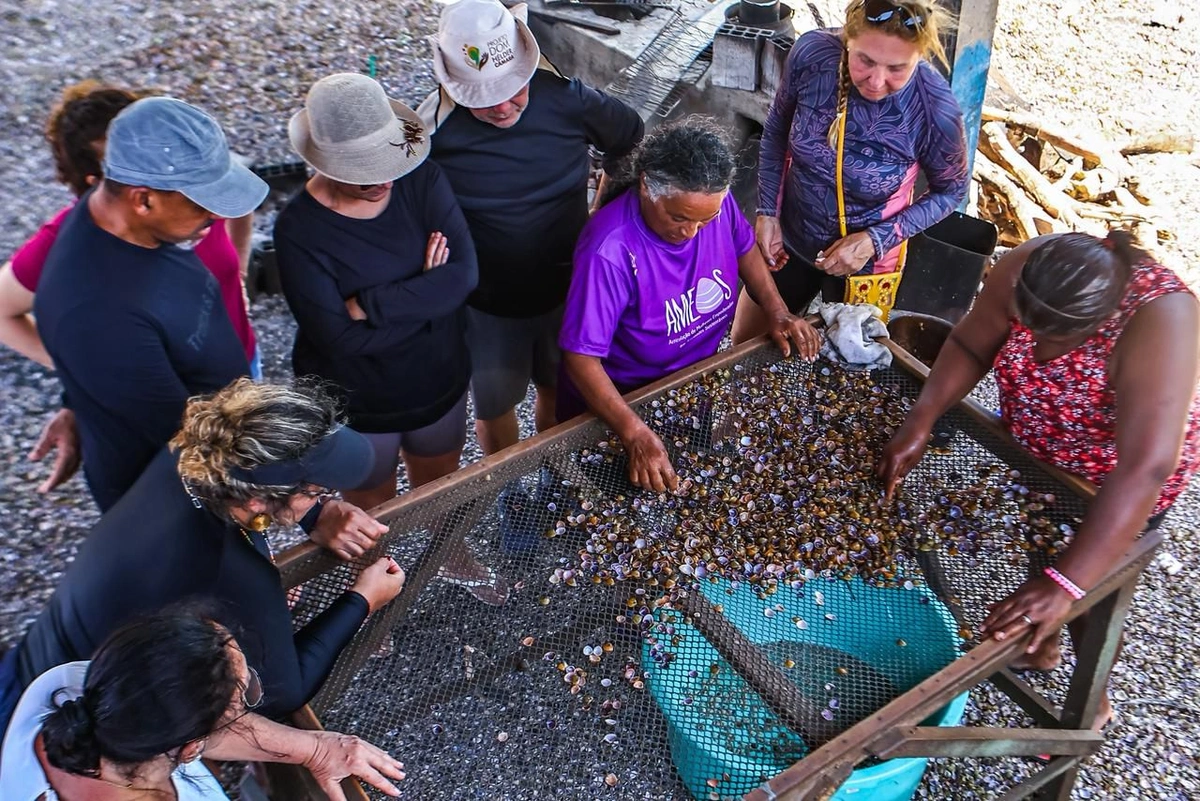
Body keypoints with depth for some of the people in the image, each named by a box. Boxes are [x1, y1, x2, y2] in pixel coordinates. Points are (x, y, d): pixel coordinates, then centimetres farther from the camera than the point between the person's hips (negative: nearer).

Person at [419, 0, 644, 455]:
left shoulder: (566, 100, -18)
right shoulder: (432, 132, -23)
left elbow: (631, 139, 1)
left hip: (566, 289, 2)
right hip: (486, 303, -1)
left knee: (559, 393, 24)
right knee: (494, 409, 19)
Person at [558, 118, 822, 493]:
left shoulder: (714, 202, -20)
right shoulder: (609, 251, -37)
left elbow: (744, 248, 3)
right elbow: (581, 357, -34)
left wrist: (777, 312, -9)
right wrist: (635, 434, -42)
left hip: (699, 378, 5)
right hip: (621, 398, -5)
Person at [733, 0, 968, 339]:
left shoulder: (936, 111, -29)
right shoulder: (811, 52, -24)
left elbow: (950, 191, -10)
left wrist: (876, 239, -21)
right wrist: (767, 212, -8)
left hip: (863, 260, -3)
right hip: (789, 240, 3)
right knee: (744, 345, 22)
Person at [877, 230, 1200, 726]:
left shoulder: (1159, 319, -41)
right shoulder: (1023, 270, -28)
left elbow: (1145, 469, -48)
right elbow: (969, 345, -12)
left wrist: (1065, 584, -53)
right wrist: (919, 423, -27)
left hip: (1116, 478, -4)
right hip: (1031, 451, 5)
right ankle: (1041, 648, 54)